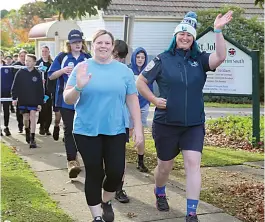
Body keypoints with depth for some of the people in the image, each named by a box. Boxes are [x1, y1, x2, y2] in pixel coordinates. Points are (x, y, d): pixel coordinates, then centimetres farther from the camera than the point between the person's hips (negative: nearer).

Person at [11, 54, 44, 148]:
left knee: (32, 116, -9)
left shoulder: (37, 74, -3)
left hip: (34, 100, -1)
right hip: (23, 100, 1)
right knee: (26, 118, 11)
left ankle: (32, 139, -8)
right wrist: (14, 98, -5)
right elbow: (15, 86, 2)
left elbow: (40, 89, -1)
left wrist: (40, 103, -3)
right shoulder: (20, 72, -1)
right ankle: (27, 132, 39)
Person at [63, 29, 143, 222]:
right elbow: (68, 99, -5)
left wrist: (138, 129, 1)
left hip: (115, 131, 2)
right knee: (94, 174, 4)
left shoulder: (124, 70, 4)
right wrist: (78, 87, -26)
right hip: (87, 131, -1)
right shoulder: (82, 68, -1)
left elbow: (132, 100, 6)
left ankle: (106, 201, 32)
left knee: (116, 172, 0)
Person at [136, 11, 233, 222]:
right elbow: (140, 81, 2)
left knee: (193, 164, -9)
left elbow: (220, 57, -19)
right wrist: (154, 99, -10)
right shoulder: (162, 60, -4)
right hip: (166, 124, -1)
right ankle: (160, 194, 44)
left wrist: (218, 30, -27)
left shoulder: (199, 59, 1)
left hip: (194, 125, 1)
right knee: (165, 166, 13)